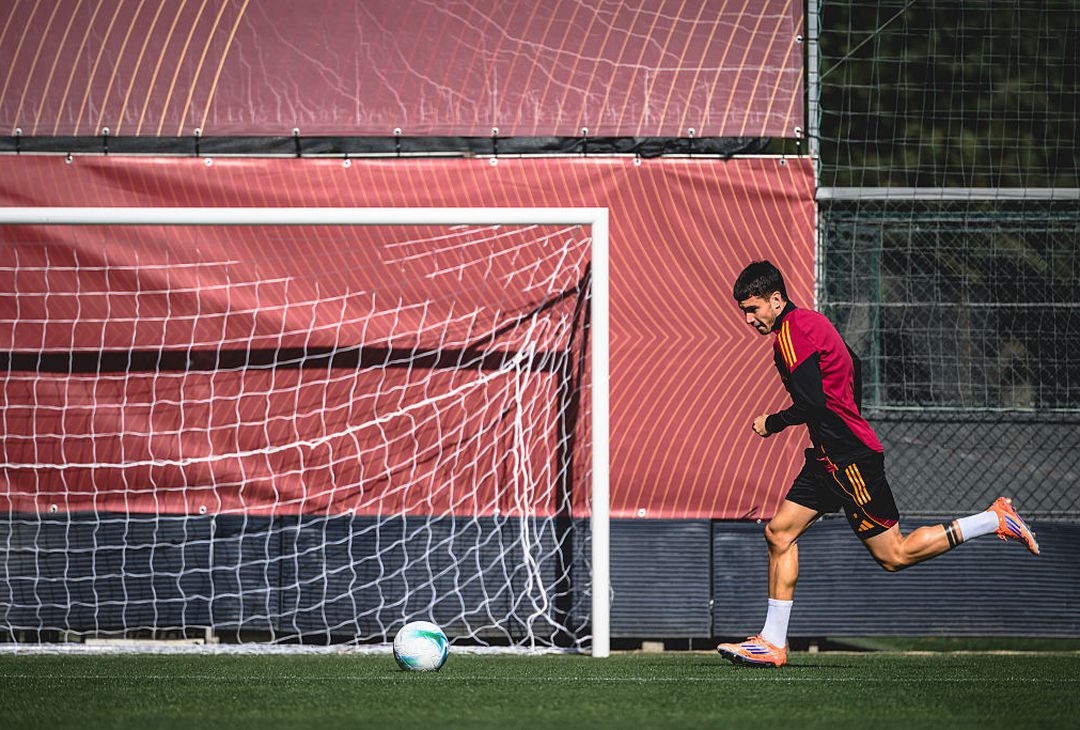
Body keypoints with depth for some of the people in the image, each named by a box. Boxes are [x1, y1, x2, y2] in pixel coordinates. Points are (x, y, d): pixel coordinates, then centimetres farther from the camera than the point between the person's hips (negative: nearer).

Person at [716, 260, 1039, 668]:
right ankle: (772, 643, 5)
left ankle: (995, 521, 1)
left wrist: (771, 424, -7)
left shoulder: (791, 333, -16)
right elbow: (853, 365, 27)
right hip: (831, 455, 10)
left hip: (849, 458, -10)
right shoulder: (809, 321, 14)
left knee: (892, 555, -5)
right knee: (779, 532, 5)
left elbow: (812, 403, -23)